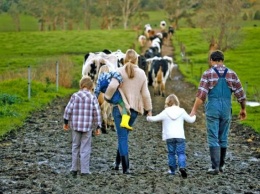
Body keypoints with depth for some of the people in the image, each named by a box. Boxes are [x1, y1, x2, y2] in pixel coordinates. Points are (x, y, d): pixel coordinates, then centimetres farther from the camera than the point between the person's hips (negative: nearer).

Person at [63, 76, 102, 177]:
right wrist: (98, 127, 1)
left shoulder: (75, 96, -2)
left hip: (76, 125, 2)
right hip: (87, 126, -2)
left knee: (75, 146, 15)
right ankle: (84, 171, 3)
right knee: (85, 148, 5)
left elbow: (68, 110, -2)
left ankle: (74, 169, 16)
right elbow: (97, 112, -6)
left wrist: (66, 122, 10)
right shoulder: (93, 97, -5)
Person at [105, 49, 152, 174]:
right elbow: (145, 93, 4)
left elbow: (112, 86, -22)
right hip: (134, 108, 3)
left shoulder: (120, 71, -8)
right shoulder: (142, 73, 2)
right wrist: (148, 109, 13)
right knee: (124, 135, 20)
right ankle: (118, 162, 24)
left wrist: (107, 97, -4)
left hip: (120, 107, -3)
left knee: (122, 137, 0)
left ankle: (125, 168, -5)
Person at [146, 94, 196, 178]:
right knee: (181, 153, -1)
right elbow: (190, 120, 16)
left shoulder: (165, 113, 0)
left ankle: (172, 169, 15)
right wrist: (194, 116, 39)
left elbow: (154, 119, 2)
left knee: (171, 153, 12)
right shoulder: (182, 112, 5)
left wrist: (148, 118, 24)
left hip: (169, 137, 0)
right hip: (180, 136, 0)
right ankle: (182, 167, -23)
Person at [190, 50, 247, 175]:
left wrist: (194, 110, -13)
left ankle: (215, 167, -8)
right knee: (223, 138, 15)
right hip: (226, 109, 3)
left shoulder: (207, 74, -4)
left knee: (213, 139, -1)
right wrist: (243, 109, 18)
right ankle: (221, 165, 24)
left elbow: (201, 94, -13)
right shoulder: (232, 74, 4)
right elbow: (240, 94, 5)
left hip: (212, 109, -3)